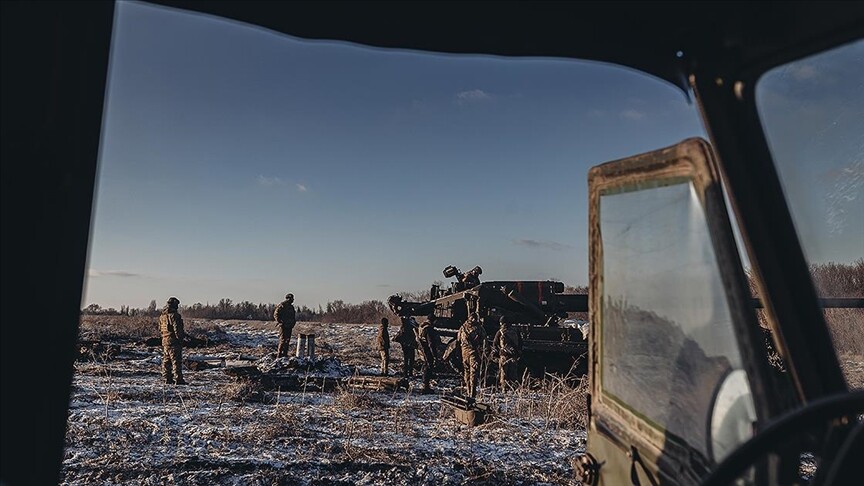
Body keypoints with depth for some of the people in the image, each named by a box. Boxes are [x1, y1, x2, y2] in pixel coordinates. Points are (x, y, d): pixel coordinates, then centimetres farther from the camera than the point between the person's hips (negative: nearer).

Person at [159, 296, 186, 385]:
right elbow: (177, 329, -19)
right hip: (173, 341, -9)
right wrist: (180, 338, -13)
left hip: (165, 341, 9)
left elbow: (160, 329, 20)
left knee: (166, 361, 14)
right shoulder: (174, 315, -16)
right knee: (176, 361, -7)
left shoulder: (162, 316, 14)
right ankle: (178, 379, -8)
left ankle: (167, 379, 19)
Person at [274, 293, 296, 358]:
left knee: (287, 340, 9)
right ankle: (279, 355, -6)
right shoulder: (282, 306, -10)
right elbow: (276, 314, -13)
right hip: (283, 326, -8)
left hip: (289, 326, 8)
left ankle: (285, 354, 16)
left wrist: (293, 322, 14)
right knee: (283, 340, -10)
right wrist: (280, 322, -16)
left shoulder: (291, 306, 16)